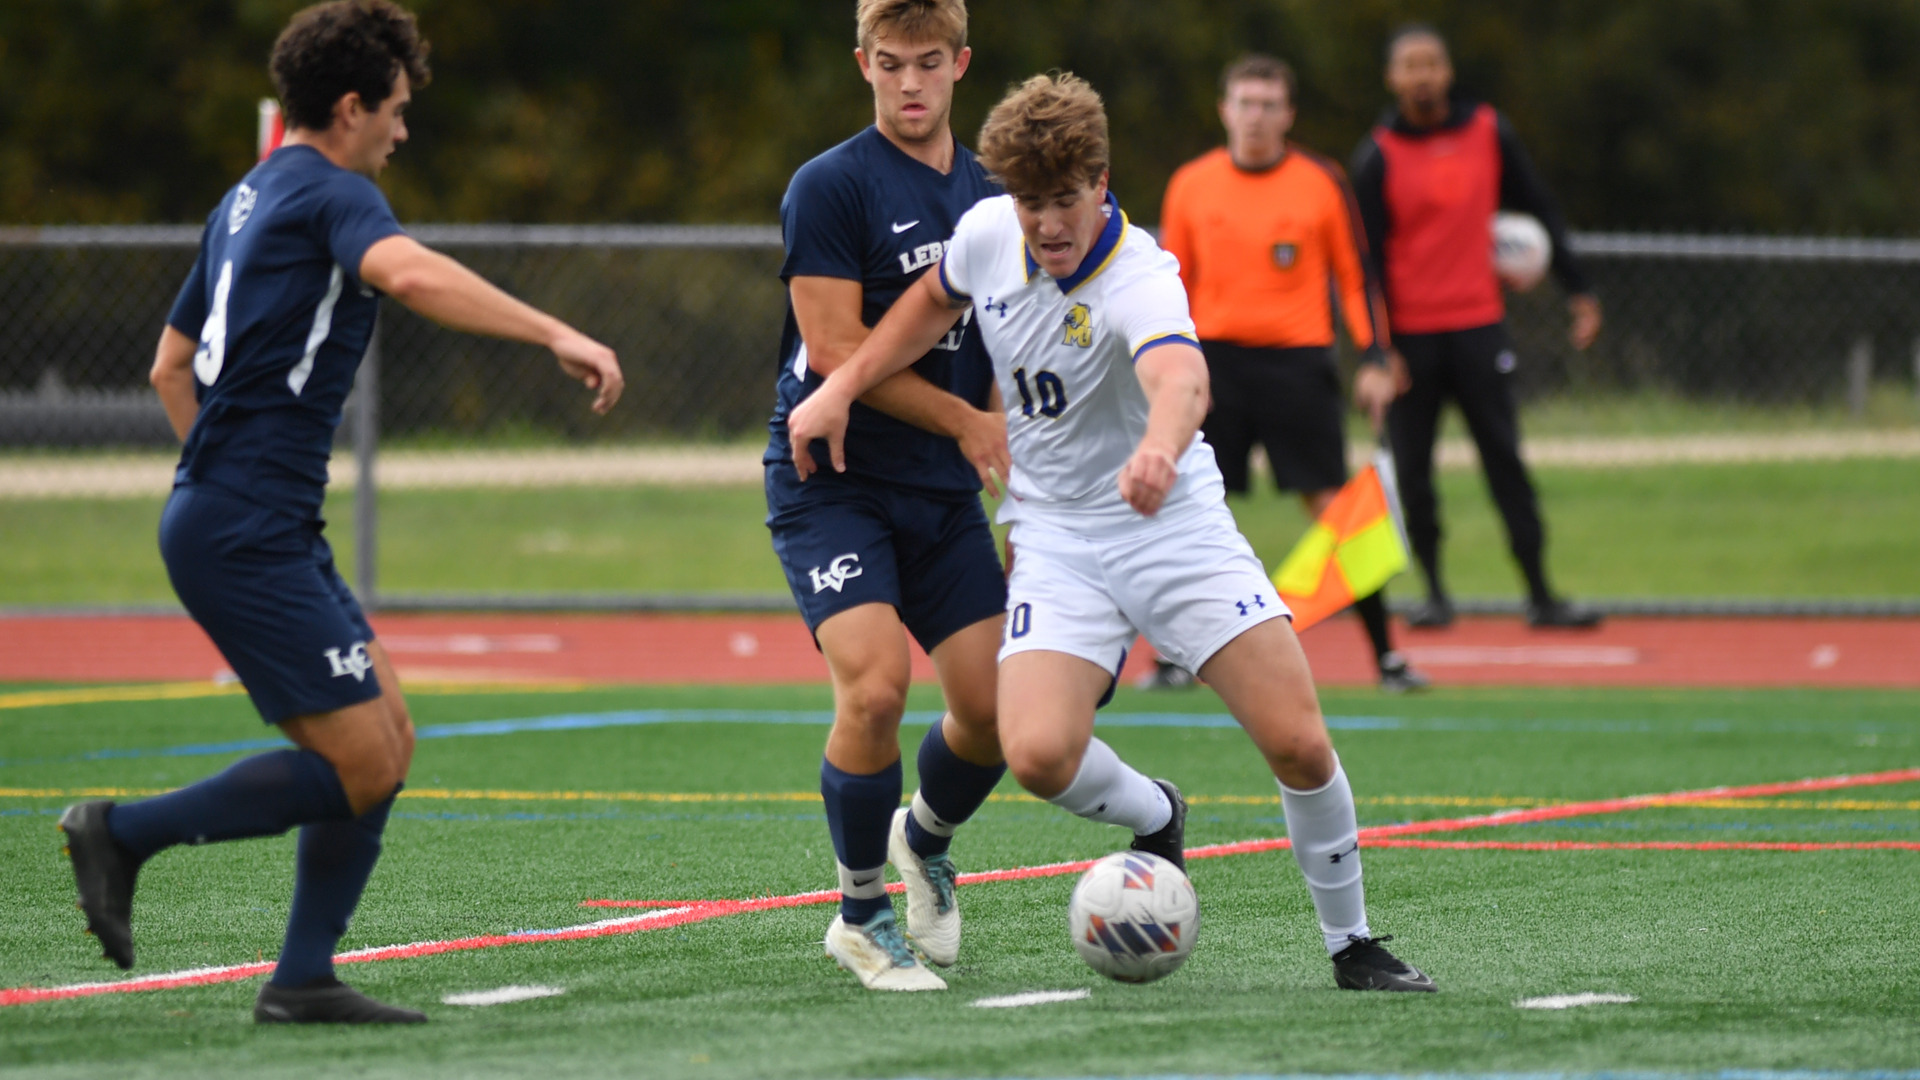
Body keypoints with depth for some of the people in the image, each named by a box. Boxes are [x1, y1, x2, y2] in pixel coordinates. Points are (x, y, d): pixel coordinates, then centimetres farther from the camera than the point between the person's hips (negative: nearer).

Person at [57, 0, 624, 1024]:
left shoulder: (247, 201, 20)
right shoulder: (333, 193, -9)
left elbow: (171, 367, 27)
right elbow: (408, 273, -32)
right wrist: (555, 334, -35)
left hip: (244, 523, 10)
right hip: (250, 537, -10)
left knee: (386, 735, 8)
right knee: (359, 766, -10)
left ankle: (302, 979, 6)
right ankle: (125, 833, -3)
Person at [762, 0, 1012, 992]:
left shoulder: (986, 197, 11)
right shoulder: (830, 186, -9)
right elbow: (836, 350, -15)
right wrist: (966, 423, -14)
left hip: (944, 495, 6)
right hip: (831, 486, -6)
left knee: (995, 706, -3)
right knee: (875, 686, -22)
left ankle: (924, 841, 31)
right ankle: (862, 917, -2)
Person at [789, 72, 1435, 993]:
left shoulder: (1140, 281, -26)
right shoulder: (987, 234, -7)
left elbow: (1179, 377, -49)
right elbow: (935, 301, 18)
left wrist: (1160, 448, -71)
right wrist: (841, 388, 8)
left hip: (1174, 526, -4)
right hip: (1057, 541, 4)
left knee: (1297, 743, -14)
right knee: (1038, 754, -21)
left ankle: (1352, 944, 10)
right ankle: (1154, 818, 14)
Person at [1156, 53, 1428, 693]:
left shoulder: (1323, 182, 1)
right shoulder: (1191, 185, 6)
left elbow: (1355, 274, 5)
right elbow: (1171, 283, 13)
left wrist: (1374, 360, -2)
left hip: (1297, 359, -2)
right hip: (1216, 359, 2)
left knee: (1333, 506, -5)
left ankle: (1384, 654, 1)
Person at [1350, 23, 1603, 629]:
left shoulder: (1489, 133, 5)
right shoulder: (1379, 156, -2)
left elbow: (1539, 211, 14)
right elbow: (1368, 259, -3)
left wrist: (1578, 289, 10)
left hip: (1479, 325, 1)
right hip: (1410, 335, -1)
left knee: (1505, 460, -1)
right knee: (1412, 469, 1)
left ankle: (1540, 595, 0)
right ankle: (1434, 591, 14)